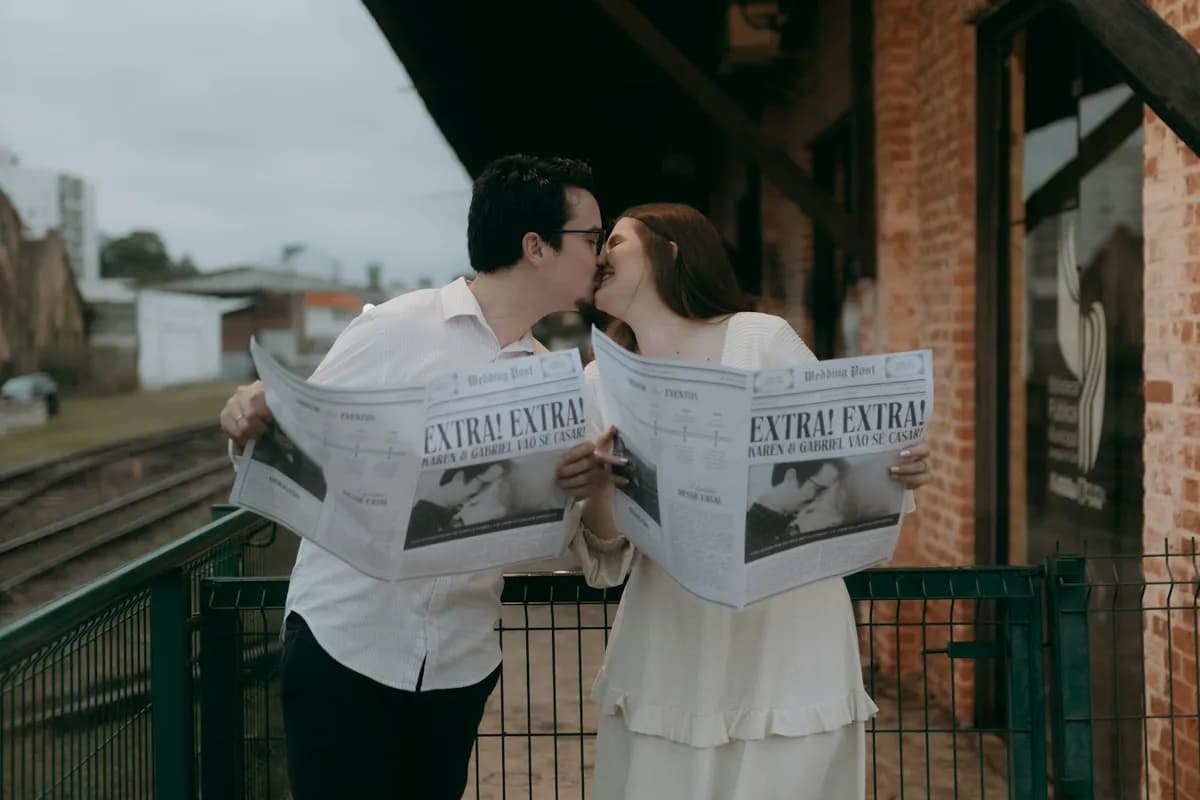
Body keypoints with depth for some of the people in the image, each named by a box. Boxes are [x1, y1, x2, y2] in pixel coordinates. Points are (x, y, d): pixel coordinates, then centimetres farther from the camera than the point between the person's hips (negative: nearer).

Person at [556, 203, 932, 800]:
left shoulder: (762, 340, -4)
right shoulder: (598, 385, 5)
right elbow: (605, 565, 2)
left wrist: (896, 472, -21)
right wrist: (595, 493, -19)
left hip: (788, 635, -2)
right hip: (671, 653, 3)